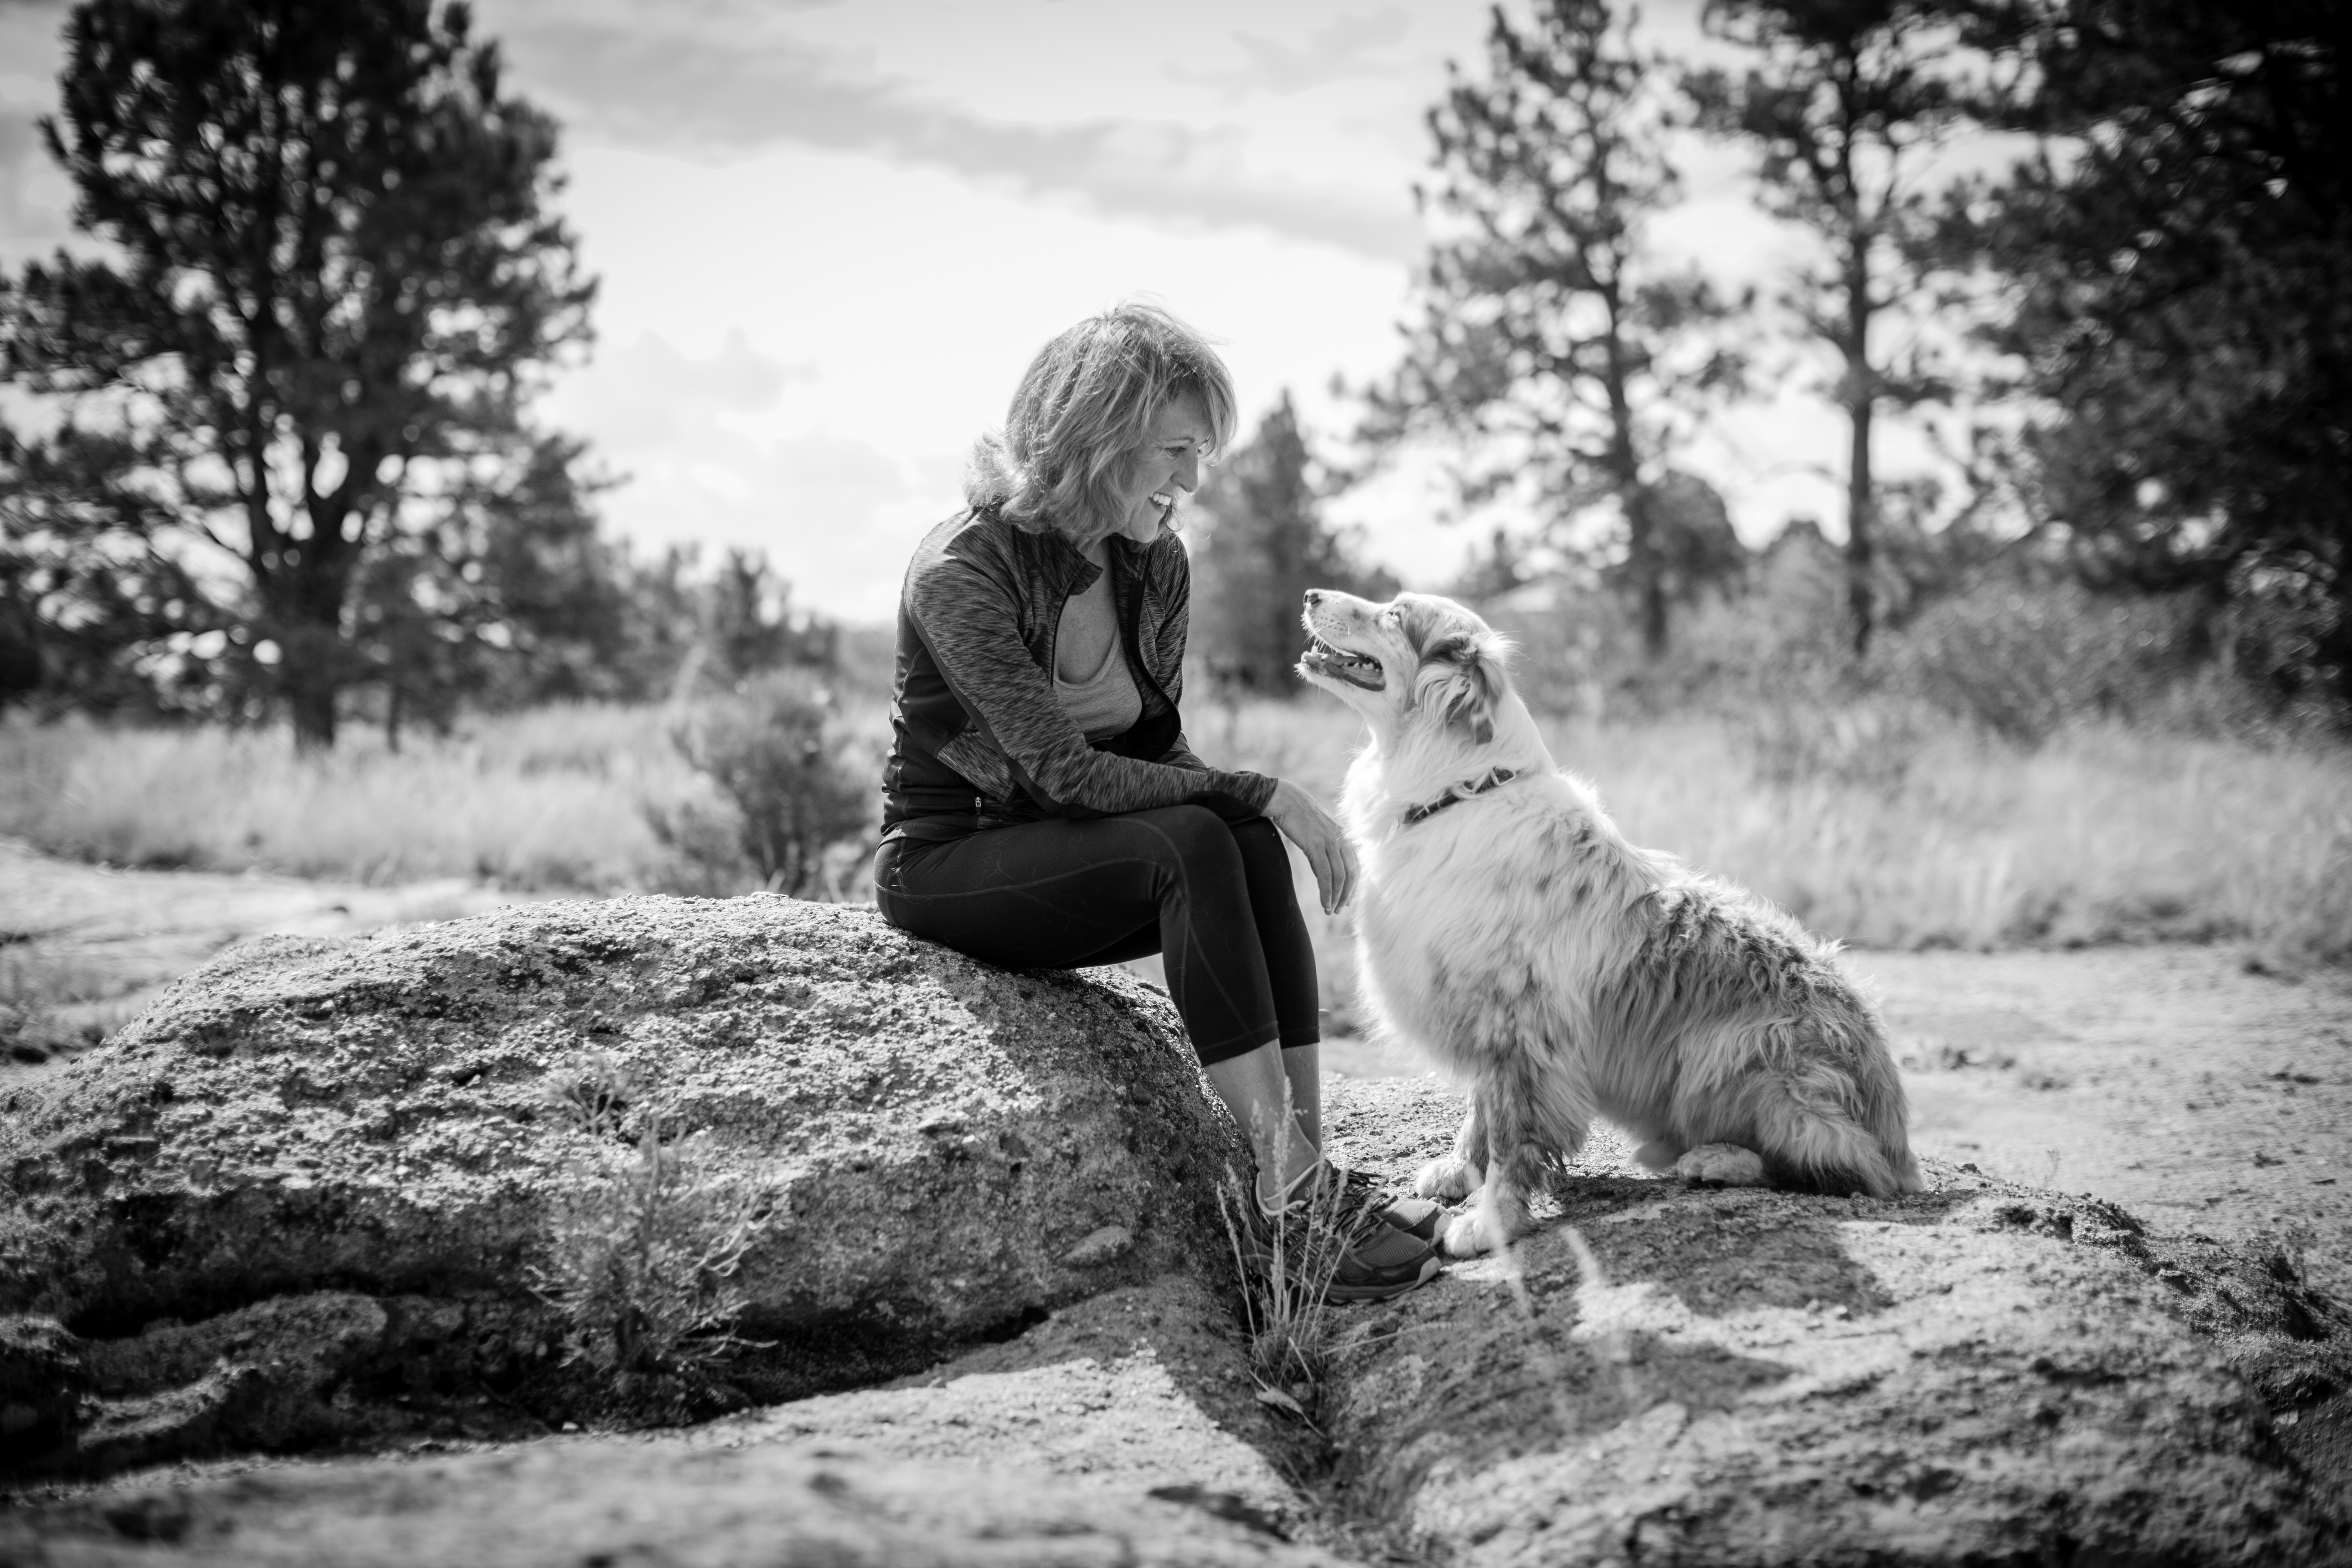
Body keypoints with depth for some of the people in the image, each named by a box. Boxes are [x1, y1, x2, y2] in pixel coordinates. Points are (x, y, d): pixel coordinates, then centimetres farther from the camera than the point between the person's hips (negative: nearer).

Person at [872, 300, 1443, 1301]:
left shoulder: (1155, 566, 1)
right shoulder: (964, 571, -21)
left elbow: (1157, 751, 7)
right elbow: (1064, 770, -26)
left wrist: (1260, 810, -14)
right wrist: (1257, 791, -28)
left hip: (1073, 857, 6)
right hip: (946, 862, -6)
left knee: (1252, 851, -23)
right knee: (1192, 846, -30)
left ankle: (1309, 1170, -24)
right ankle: (1289, 1198, -33)